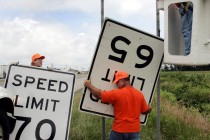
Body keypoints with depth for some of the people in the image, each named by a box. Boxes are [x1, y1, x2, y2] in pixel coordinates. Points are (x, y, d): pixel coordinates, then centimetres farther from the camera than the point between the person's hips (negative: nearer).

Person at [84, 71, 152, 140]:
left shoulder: (116, 93, -12)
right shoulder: (140, 94, 0)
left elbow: (99, 94, -4)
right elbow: (146, 110, 9)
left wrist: (89, 85, 10)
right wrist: (149, 108, 32)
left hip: (119, 130, -3)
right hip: (135, 130, 3)